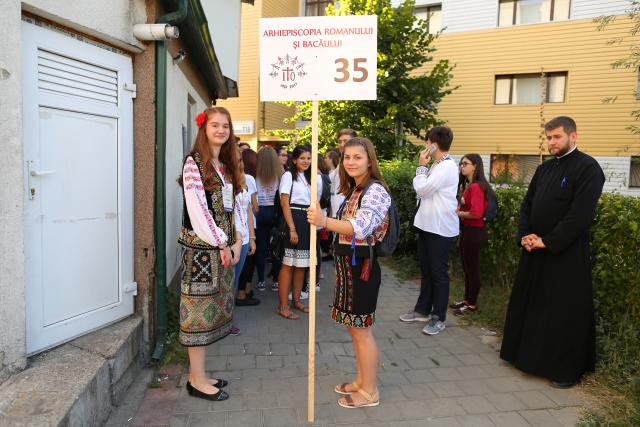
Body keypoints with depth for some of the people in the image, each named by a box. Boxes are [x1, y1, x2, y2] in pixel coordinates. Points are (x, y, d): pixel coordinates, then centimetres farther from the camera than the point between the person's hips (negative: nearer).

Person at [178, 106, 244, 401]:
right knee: (200, 308, -2)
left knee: (214, 307, 10)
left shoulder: (227, 166, 16)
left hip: (223, 246, 8)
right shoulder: (194, 162, -7)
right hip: (201, 246, -8)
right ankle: (197, 380, 9)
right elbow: (197, 210, -15)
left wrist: (236, 240, 4)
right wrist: (221, 243, -12)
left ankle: (198, 373, 21)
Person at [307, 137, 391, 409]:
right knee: (353, 326, 17)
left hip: (361, 265, -9)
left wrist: (324, 221, -47)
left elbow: (361, 228, -33)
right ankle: (361, 381, 33)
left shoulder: (375, 190, -17)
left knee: (361, 329, 2)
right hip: (348, 263, 9)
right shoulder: (353, 190, 11)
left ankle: (370, 392, 19)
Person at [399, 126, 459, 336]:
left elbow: (422, 189, -18)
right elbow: (423, 189, 13)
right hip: (427, 225, 10)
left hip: (440, 228, -10)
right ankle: (422, 310, 30)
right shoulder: (437, 166, 12)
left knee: (439, 273, 1)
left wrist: (422, 165, -9)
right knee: (426, 271, 17)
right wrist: (425, 166, 7)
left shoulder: (447, 167, -16)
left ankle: (438, 318, 12)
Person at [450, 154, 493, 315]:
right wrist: (458, 209, -3)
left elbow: (476, 213, -26)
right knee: (466, 266, 17)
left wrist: (458, 213, -12)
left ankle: (472, 304, 16)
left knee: (472, 267, 3)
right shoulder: (467, 185, 10)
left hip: (474, 231, -9)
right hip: (466, 229, 9)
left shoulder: (476, 187, -19)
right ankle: (467, 300, 30)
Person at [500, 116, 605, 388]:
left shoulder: (588, 168, -10)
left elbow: (580, 215, -18)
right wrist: (525, 235, -3)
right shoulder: (544, 168, 12)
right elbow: (527, 205, 13)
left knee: (564, 313, 3)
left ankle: (566, 369, 19)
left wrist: (547, 241, -17)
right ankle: (528, 356, 32)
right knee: (529, 305, 15)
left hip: (566, 255, -7)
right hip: (535, 252, 7)